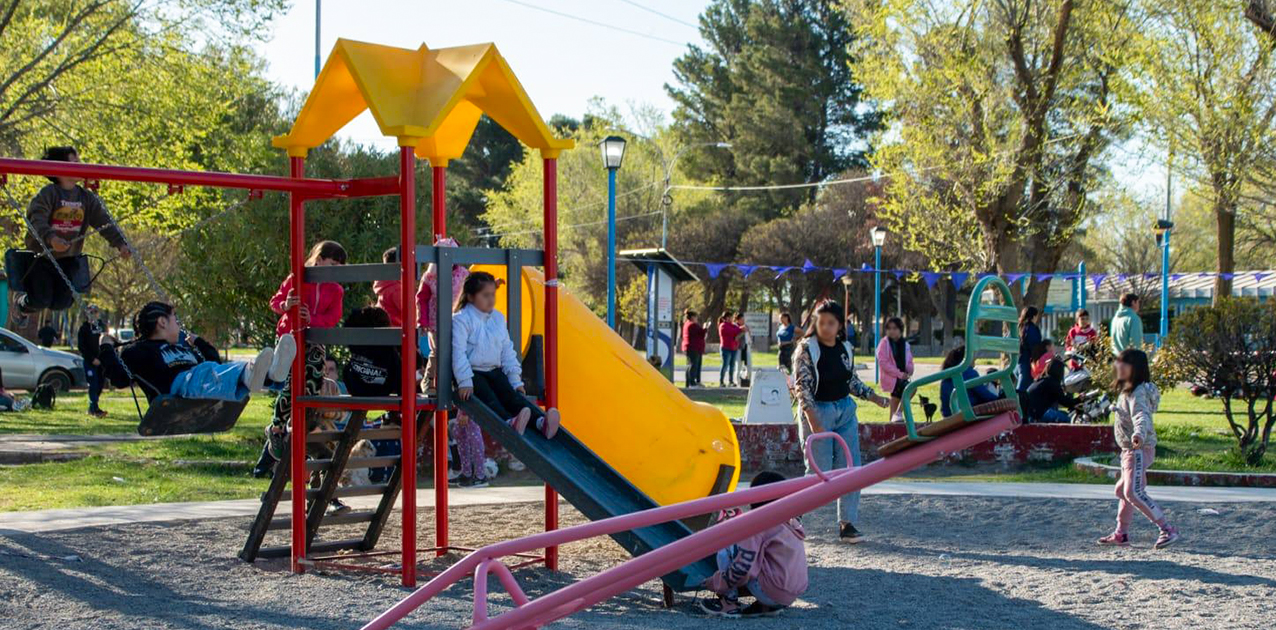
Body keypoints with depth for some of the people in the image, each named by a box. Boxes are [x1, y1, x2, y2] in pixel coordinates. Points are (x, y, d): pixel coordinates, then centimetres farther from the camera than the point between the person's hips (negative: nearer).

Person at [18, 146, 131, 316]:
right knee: (40, 301, -10)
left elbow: (104, 222, -5)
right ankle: (22, 304, 26)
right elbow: (37, 221, -29)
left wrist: (121, 244, -21)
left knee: (61, 304, -3)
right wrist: (51, 238, -49)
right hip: (41, 256, -4)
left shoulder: (87, 197, 1)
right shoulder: (47, 194, -15)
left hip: (67, 259, 4)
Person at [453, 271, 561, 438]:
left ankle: (541, 421, -42)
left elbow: (507, 351, 17)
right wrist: (465, 382, -23)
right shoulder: (461, 319, -8)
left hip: (494, 371, 5)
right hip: (472, 373, -5)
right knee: (489, 398, -29)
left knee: (512, 395, -17)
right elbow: (459, 353, -15)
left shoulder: (498, 318, 13)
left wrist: (515, 379, 11)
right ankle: (510, 422, -58)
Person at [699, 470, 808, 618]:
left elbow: (743, 567, -16)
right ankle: (767, 606, 13)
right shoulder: (793, 522, 14)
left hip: (770, 593, -8)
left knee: (725, 550, -1)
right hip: (793, 595, 8)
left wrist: (717, 582, -1)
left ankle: (729, 604, -1)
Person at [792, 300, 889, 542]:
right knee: (819, 473, -5)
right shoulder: (807, 349, -10)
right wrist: (813, 422, -23)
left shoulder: (846, 349, 7)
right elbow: (803, 387, -15)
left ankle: (847, 523, 7)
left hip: (846, 411, 6)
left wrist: (876, 398, 11)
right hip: (817, 412, -6)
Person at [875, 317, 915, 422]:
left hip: (902, 376, 7)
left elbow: (909, 361, 17)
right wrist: (899, 374, -21)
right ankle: (898, 413, -14)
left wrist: (909, 370, -8)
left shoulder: (905, 344, 10)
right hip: (890, 377, -7)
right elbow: (883, 362, -15)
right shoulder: (885, 343, -8)